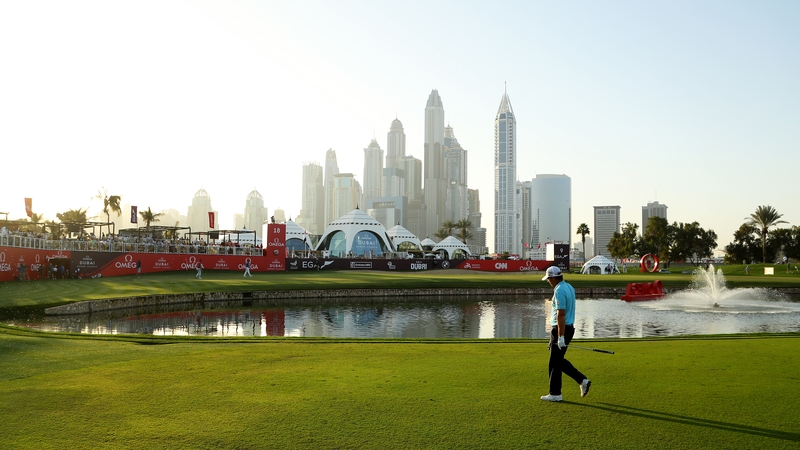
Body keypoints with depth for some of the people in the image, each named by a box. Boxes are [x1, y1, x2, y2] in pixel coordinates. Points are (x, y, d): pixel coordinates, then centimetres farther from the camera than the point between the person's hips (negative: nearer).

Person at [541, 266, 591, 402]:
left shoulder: (559, 291, -20)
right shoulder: (569, 287, 11)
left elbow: (561, 315, -24)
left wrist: (560, 337, -23)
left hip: (561, 329, -10)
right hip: (569, 327, 10)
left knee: (555, 363, 1)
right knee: (559, 360, 18)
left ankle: (555, 394, 10)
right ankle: (583, 380, 13)